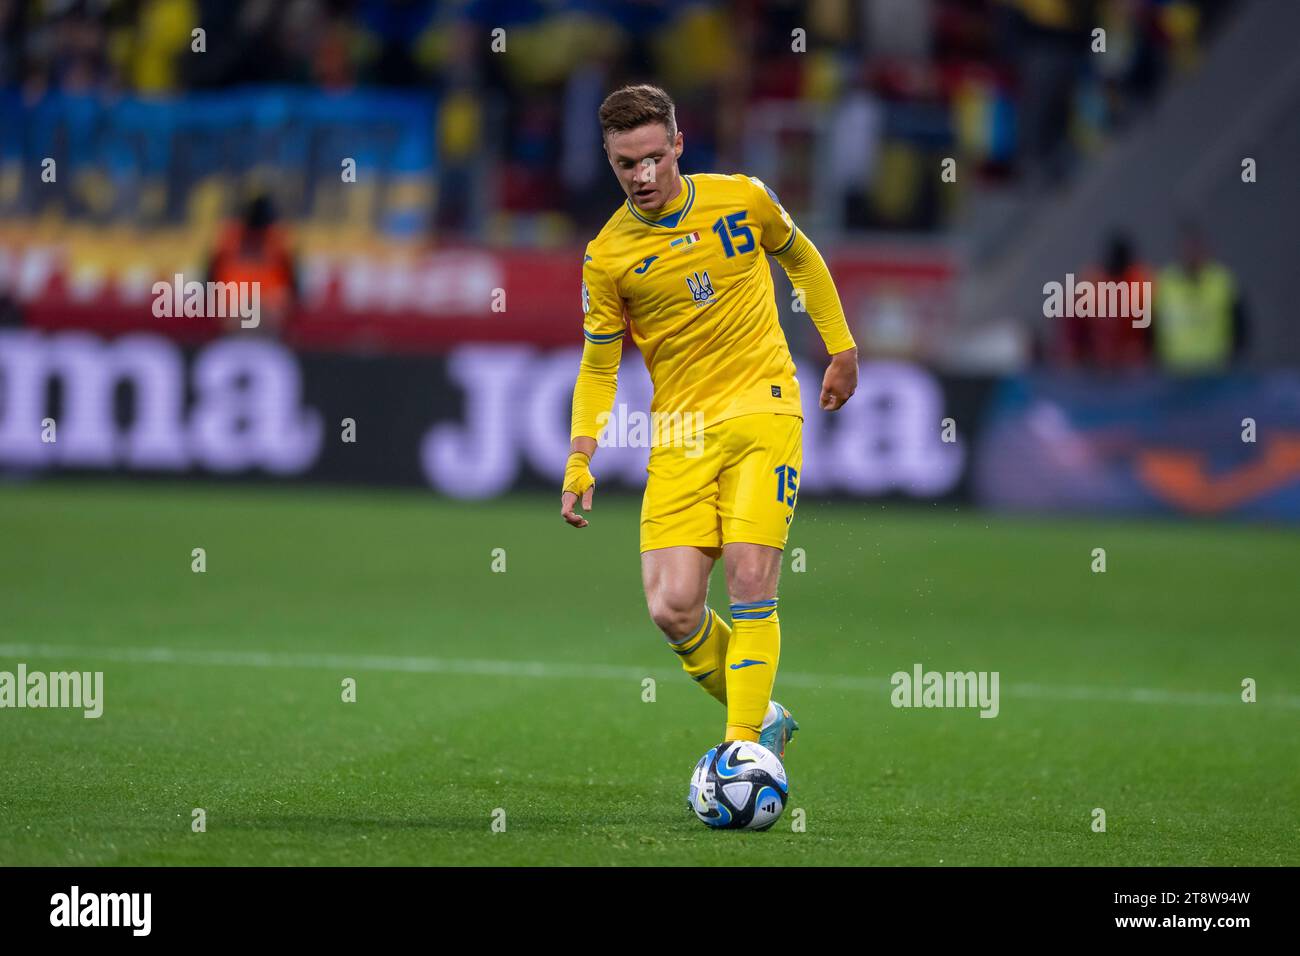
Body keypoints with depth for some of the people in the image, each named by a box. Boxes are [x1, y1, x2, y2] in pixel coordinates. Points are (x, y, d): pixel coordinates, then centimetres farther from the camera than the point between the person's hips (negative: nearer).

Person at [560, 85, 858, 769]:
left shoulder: (743, 199, 0)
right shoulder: (608, 255, 0)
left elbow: (801, 257, 20)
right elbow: (598, 367, 8)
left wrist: (841, 349, 21)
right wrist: (579, 463, -1)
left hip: (763, 410, -1)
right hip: (679, 436, 1)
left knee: (750, 581, -18)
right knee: (672, 608, -12)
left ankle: (745, 742, -14)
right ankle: (763, 717, 11)